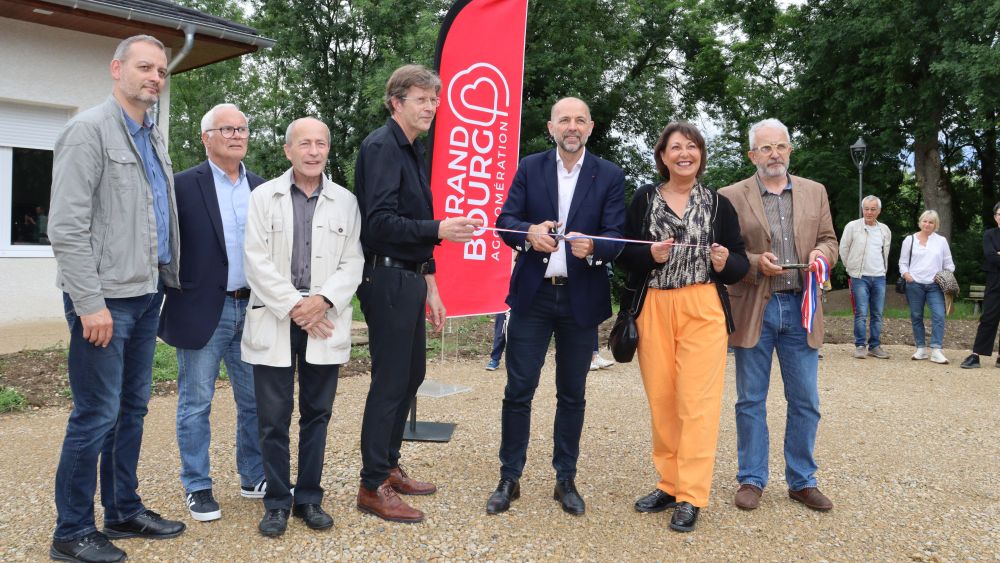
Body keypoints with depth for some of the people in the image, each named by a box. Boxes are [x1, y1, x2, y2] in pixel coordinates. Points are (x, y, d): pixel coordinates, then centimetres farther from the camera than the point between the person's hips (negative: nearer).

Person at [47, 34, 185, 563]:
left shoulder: (154, 138, 16)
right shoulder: (89, 130, -8)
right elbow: (66, 226, -14)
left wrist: (170, 278, 11)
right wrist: (90, 302, -18)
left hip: (147, 293, 8)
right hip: (105, 299, -8)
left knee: (132, 408, 14)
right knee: (96, 415, -3)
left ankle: (124, 511, 26)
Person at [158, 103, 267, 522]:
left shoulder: (262, 188, 10)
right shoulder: (183, 185, -5)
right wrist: (170, 300, -9)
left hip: (253, 309, 5)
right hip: (203, 310, -5)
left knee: (255, 400, 12)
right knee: (196, 403, 6)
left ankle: (254, 478, 27)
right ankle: (197, 487, 19)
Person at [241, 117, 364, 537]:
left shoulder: (346, 202, 7)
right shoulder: (263, 196, 3)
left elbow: (353, 263, 3)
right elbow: (256, 260, -4)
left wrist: (322, 301, -12)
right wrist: (293, 306, -11)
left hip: (325, 321, 1)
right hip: (274, 320, -1)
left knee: (317, 414, 9)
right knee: (273, 417, 4)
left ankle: (309, 497, 21)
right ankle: (277, 501, 16)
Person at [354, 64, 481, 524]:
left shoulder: (414, 150, 17)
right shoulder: (381, 146, -12)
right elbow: (379, 223, -21)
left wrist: (429, 285, 19)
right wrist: (438, 229, -29)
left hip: (409, 279, 10)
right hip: (386, 277, -10)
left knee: (411, 374, 15)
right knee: (390, 381, -4)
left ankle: (388, 467, 29)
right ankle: (373, 487, 8)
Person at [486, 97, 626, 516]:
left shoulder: (610, 176, 2)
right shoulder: (529, 168, 5)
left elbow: (617, 236, -5)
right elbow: (505, 220, -3)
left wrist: (593, 247, -28)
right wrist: (529, 233, -26)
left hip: (582, 298, 0)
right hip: (533, 295, 0)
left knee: (572, 394, 10)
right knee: (518, 390, 2)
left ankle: (566, 480, 24)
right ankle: (509, 479, 16)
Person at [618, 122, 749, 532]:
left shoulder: (718, 203, 7)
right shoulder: (644, 198, 8)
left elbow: (741, 263, 9)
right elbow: (623, 252, 6)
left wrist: (725, 263, -12)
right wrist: (650, 255, -13)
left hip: (702, 309, -1)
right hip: (653, 309, 1)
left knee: (696, 401, -6)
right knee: (661, 399, 5)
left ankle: (690, 496, 3)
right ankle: (670, 484, 20)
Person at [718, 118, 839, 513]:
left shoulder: (815, 192, 11)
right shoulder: (731, 197, -1)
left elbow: (829, 240, 14)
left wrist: (823, 253, -8)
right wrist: (756, 264, -17)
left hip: (801, 308, 3)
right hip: (754, 310, -3)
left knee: (805, 402, 8)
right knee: (751, 402, 6)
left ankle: (802, 481, 22)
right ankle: (752, 480, 19)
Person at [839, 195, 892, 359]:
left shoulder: (885, 230, 9)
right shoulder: (852, 226, -4)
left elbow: (885, 253, 21)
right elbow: (843, 249, 4)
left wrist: (883, 270, 19)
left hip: (879, 277, 4)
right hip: (859, 277, -4)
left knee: (877, 314, 6)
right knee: (861, 313, -7)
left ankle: (875, 346, 13)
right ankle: (860, 346, 0)